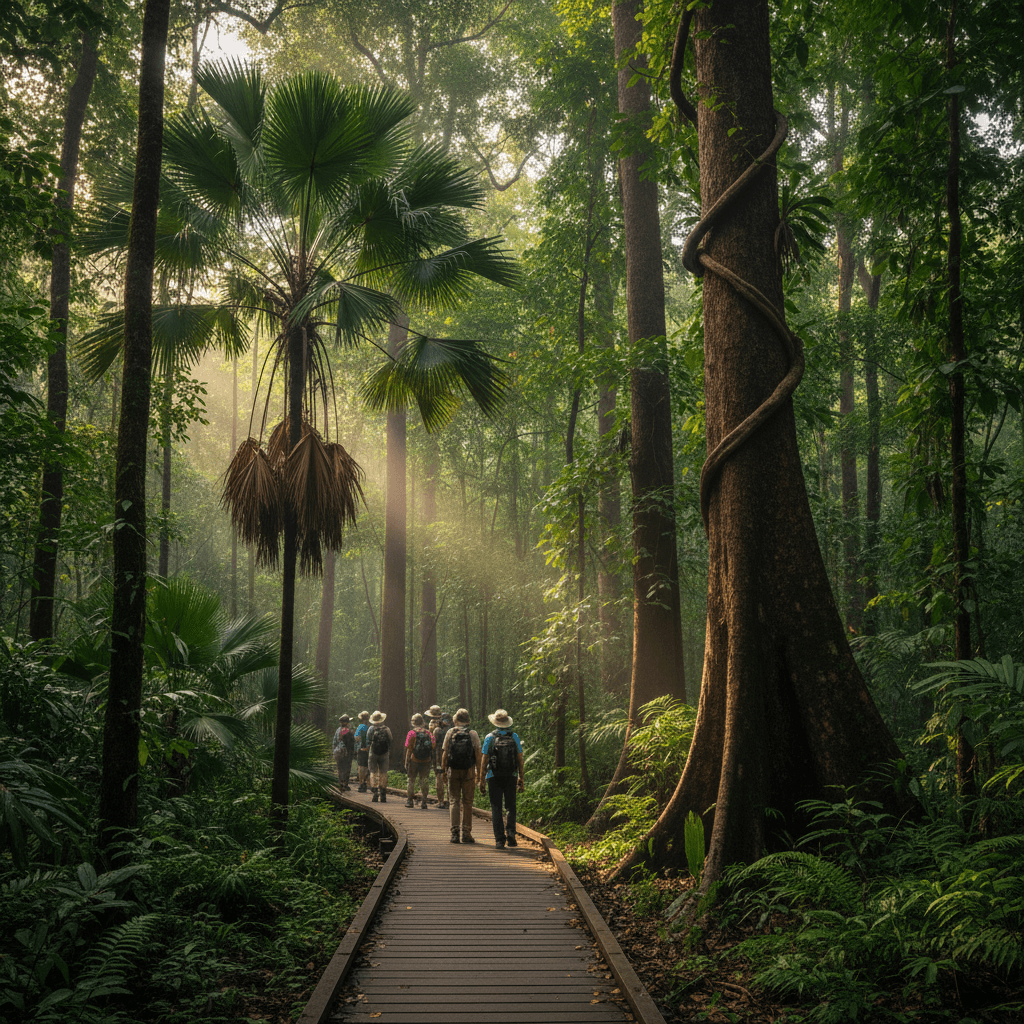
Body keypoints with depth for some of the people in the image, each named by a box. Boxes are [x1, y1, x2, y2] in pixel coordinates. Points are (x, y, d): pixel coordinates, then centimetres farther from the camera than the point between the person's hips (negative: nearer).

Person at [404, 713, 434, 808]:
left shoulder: (412, 733, -7)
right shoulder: (428, 733, 1)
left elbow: (409, 749, -8)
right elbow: (432, 747, 3)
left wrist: (406, 762, -3)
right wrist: (431, 760, 11)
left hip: (414, 761, -2)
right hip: (426, 761, 2)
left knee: (411, 780, 12)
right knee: (424, 781, 6)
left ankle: (409, 801, 17)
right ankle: (424, 802, 5)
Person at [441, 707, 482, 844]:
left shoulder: (450, 733, 0)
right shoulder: (473, 734, -2)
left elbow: (445, 753, 2)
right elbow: (478, 754, -4)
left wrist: (443, 770, 11)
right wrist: (479, 772, 3)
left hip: (453, 771, 0)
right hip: (468, 771, 0)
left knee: (454, 801, 5)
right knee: (467, 803, 7)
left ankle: (455, 832, -6)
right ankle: (466, 833, 6)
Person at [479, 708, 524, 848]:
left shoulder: (489, 738, -4)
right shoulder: (514, 737, 0)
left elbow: (484, 759, -4)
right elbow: (520, 759, 1)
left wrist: (481, 779, 3)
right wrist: (521, 778, 8)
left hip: (494, 777, -1)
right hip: (511, 777, 1)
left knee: (496, 809, 5)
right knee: (510, 807, 12)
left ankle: (500, 840, 1)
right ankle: (510, 836, -2)